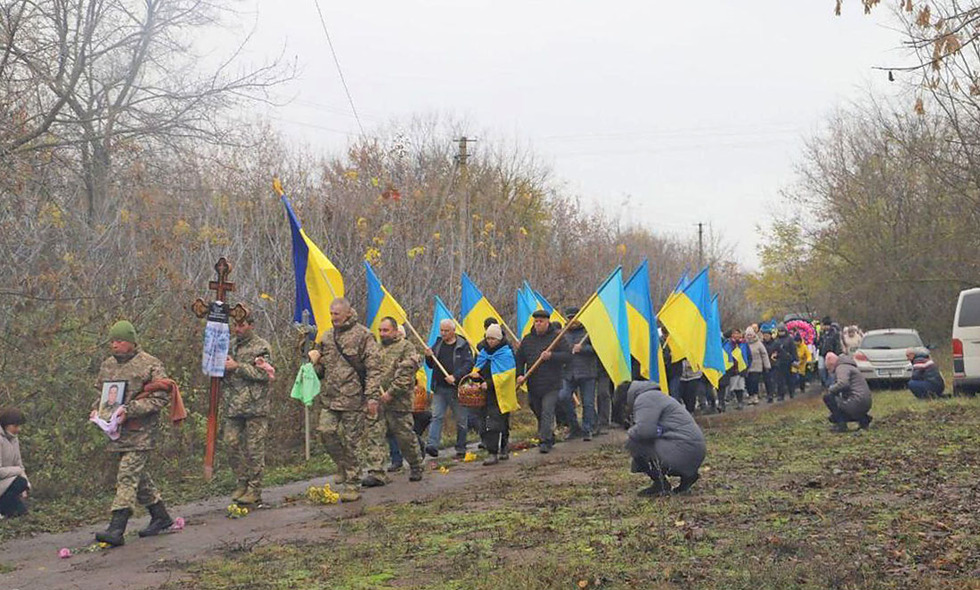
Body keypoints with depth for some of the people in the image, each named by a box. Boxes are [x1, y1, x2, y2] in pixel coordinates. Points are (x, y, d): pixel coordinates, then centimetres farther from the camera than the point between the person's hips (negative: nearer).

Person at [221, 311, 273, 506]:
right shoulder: (231, 346, 16)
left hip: (255, 406, -6)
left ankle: (255, 489, 3)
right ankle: (243, 482, 19)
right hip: (233, 406, 6)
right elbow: (221, 373, 25)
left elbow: (264, 373, -16)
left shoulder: (261, 346, -4)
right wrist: (221, 367, 1)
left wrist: (237, 367, -18)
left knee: (254, 448, -3)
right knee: (232, 444, 6)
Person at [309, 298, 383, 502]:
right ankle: (344, 466, 20)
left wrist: (372, 396, -13)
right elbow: (321, 369, 25)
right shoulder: (327, 337, 15)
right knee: (326, 432, -4)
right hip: (329, 397, 6)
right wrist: (315, 361, 1)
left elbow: (373, 368, -7)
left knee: (353, 441, -1)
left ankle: (352, 485, 7)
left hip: (353, 398, -6)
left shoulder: (362, 335, -5)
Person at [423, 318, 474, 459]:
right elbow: (431, 365, 18)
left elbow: (469, 364, -10)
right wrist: (429, 357, -4)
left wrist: (455, 376, -21)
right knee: (437, 416, -7)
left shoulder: (463, 346, -3)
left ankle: (461, 449, 14)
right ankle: (432, 445, -15)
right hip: (439, 388, 4)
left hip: (456, 388, -4)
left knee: (461, 419, 5)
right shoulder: (438, 344, 12)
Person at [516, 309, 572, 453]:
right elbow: (519, 359, 15)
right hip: (533, 385, 5)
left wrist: (551, 356, -22)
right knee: (538, 413, 13)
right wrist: (519, 374, 0)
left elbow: (568, 355, -8)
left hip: (551, 384, -5)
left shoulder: (557, 337, -2)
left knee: (547, 412, -12)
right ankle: (549, 437, 30)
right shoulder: (527, 339, 10)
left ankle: (545, 441, -8)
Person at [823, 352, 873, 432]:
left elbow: (843, 384, -30)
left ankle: (841, 424, -12)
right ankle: (863, 419, 13)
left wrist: (830, 390, -12)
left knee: (827, 397, -9)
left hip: (857, 403, -11)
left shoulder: (841, 368, -9)